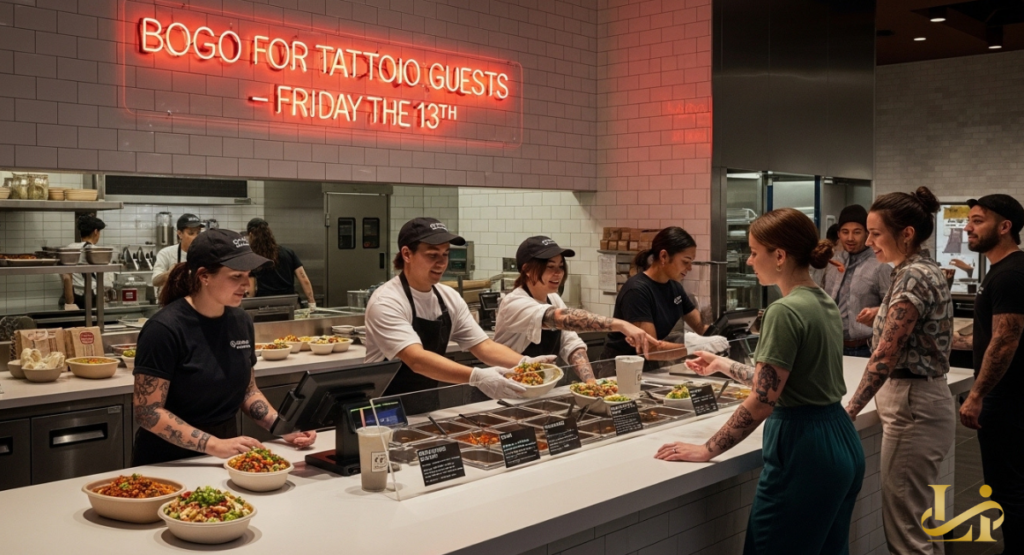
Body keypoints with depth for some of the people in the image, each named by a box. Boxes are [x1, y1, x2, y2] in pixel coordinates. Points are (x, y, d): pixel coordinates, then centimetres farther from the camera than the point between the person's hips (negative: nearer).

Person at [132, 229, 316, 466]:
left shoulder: (241, 321, 3)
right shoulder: (165, 328, -15)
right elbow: (147, 410, -16)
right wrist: (214, 445, -23)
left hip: (225, 454, 5)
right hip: (168, 462, -5)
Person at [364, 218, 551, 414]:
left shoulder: (450, 298, 3)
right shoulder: (386, 302, -17)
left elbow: (483, 346, 2)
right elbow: (417, 359, -28)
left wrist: (526, 363, -16)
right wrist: (476, 377, -39)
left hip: (428, 410, 6)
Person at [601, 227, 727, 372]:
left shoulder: (674, 286, 4)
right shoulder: (636, 291, -21)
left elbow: (700, 327, 9)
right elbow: (649, 349, -27)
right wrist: (701, 345, -33)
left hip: (649, 368, 8)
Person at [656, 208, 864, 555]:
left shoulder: (786, 311, -18)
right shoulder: (824, 304, 9)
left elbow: (761, 403, -20)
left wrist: (707, 450, -11)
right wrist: (723, 365, 24)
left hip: (804, 453, -10)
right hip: (841, 445, 10)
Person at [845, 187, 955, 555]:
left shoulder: (911, 277, -18)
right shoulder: (927, 271, 12)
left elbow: (886, 356, -22)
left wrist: (849, 412, -19)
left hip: (912, 406, -10)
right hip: (924, 400, 10)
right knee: (921, 522, 18)